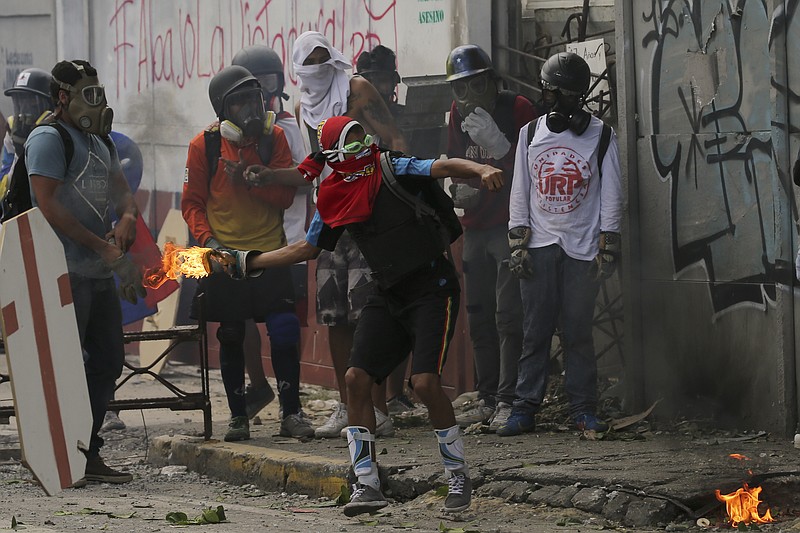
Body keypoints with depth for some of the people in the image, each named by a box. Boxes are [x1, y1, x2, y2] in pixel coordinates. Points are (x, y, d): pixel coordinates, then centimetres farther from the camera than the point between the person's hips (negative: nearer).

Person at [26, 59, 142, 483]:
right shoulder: (48, 139, -9)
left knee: (107, 359, 11)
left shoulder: (100, 142, 19)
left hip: (99, 272, 9)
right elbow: (49, 206, -16)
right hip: (66, 270, -9)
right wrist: (103, 247, -16)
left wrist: (128, 218, -4)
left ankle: (88, 454, 18)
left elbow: (120, 190, 22)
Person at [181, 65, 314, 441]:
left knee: (284, 332, -8)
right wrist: (207, 239, -14)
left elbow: (285, 195, -3)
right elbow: (192, 202, 1)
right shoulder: (205, 145, -3)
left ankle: (291, 413, 1)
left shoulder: (273, 138, 1)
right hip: (225, 255, 0)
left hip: (270, 253, 0)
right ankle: (238, 416, 15)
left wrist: (248, 179, -17)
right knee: (231, 338, 6)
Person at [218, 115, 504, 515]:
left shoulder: (392, 169, -11)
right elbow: (307, 248, 20)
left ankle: (458, 477, -1)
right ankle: (367, 486, 4)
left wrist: (480, 170, -47)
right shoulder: (333, 198, 5)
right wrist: (248, 263, 20)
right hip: (387, 294, 6)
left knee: (425, 382, -19)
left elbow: (443, 167, -26)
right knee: (357, 377, -4)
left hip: (432, 289, -6)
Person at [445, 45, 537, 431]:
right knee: (479, 315, 10)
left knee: (508, 315, -11)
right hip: (475, 226, 7)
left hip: (510, 225, -7)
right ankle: (487, 399, 17)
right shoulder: (458, 115, 9)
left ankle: (508, 402, -12)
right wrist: (458, 186, 3)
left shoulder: (518, 109, -11)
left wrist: (500, 146, -29)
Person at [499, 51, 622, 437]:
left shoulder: (601, 136, 2)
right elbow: (519, 193, 10)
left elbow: (611, 196, 2)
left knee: (578, 332, -1)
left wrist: (606, 249, -3)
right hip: (539, 246, 2)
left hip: (582, 248, -1)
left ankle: (583, 408, 6)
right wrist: (517, 245, 3)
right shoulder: (530, 134, 8)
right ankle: (525, 408, 2)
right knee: (536, 330, -1)